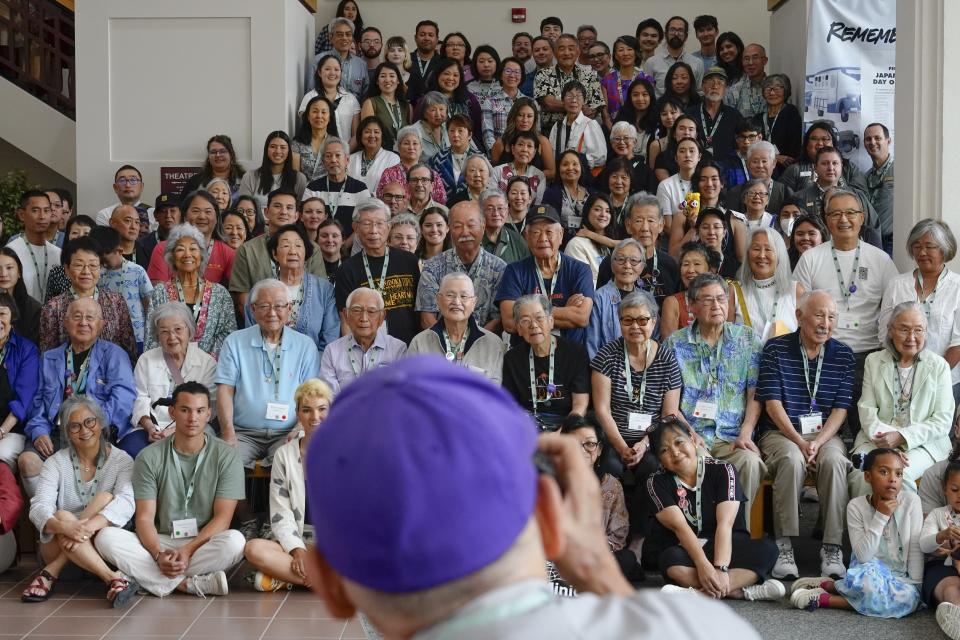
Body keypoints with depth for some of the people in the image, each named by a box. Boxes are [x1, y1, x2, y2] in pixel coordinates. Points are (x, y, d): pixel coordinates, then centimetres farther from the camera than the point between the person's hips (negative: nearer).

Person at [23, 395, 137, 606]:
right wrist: (65, 527, -37)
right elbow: (38, 507, -14)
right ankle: (114, 578, -36)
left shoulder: (121, 461, -1)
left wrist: (89, 525, -38)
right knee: (63, 517, -31)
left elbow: (126, 502, -19)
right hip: (57, 548, 0)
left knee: (105, 497, -26)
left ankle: (50, 573, -24)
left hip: (103, 546, 0)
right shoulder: (56, 463, 1)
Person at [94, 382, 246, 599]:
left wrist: (187, 551, -21)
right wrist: (158, 554, -24)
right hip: (160, 544, 2)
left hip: (204, 544, -2)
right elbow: (145, 518, -4)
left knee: (234, 541, -34)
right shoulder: (149, 458, 2)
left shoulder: (226, 456, -2)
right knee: (106, 538, -25)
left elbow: (222, 518, -7)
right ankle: (191, 584, -28)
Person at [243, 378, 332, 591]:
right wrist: (298, 551, -13)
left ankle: (284, 579, -22)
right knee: (254, 549, -29)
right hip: (298, 541, 1)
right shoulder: (284, 455, 9)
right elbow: (280, 515, 3)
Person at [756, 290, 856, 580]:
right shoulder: (775, 349, 1)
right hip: (780, 432, -2)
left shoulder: (843, 355, 8)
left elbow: (841, 409, 2)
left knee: (834, 461, -32)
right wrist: (800, 442, -15)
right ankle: (784, 546, -29)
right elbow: (772, 403, -5)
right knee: (792, 459, -35)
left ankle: (832, 548, -27)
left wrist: (818, 442, -14)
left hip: (825, 434, 2)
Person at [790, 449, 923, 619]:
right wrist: (880, 517, -21)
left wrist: (915, 585, -11)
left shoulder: (911, 501, -6)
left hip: (901, 579, 3)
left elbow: (915, 548, -4)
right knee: (867, 578, -39)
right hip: (870, 573, -3)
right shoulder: (856, 506, -8)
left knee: (910, 598, -33)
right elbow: (863, 556, -16)